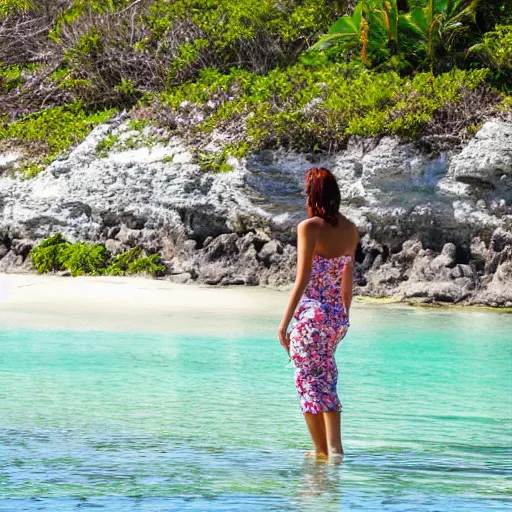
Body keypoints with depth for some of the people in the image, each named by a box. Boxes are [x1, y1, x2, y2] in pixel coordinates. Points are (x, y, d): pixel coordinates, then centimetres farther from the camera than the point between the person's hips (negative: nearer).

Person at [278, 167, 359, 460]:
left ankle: (323, 452, 5)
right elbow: (348, 281, 12)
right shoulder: (350, 229, 6)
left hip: (312, 315, -6)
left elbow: (302, 281, -14)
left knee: (311, 383, 3)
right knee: (326, 382, 18)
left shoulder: (309, 228, -12)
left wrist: (284, 323, -10)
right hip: (338, 317, 6)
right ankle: (334, 447, 15)